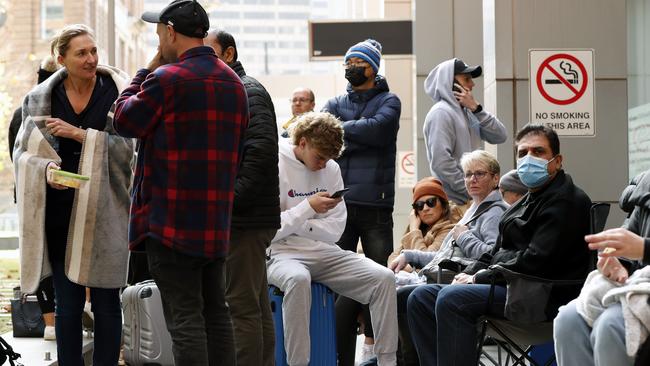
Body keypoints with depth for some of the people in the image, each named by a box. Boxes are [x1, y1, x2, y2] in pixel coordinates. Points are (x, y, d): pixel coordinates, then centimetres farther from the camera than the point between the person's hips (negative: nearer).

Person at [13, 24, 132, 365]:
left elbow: (130, 147, -9)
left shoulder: (117, 93, -3)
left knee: (106, 303, 4)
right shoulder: (40, 99, 4)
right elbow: (22, 152, 6)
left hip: (104, 212, -2)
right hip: (59, 213, 2)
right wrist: (46, 168, -15)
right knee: (67, 304, 8)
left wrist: (80, 134, -15)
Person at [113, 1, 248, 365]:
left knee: (185, 316, -6)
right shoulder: (235, 83, 13)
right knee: (215, 310, 14)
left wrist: (146, 70, 8)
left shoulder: (167, 79, -13)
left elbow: (125, 120, 0)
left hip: (172, 222, -7)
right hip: (216, 221, 7)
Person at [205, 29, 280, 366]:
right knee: (256, 307, 12)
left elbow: (261, 152, -20)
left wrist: (228, 200, -22)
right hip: (239, 218, 10)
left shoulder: (248, 92, -8)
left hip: (245, 220, -10)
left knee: (242, 307, -10)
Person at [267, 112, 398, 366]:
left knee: (384, 278, -15)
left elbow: (335, 230, 3)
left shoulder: (331, 168, 7)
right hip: (282, 253, -5)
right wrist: (308, 208, -17)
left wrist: (297, 224, -9)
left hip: (323, 252, 5)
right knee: (298, 279, -41)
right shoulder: (276, 166, -7)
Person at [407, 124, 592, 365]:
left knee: (452, 298, -30)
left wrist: (479, 278, -12)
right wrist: (470, 274, 5)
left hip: (545, 297, -10)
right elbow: (497, 252, 26)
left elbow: (536, 261, -19)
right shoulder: (528, 201, 23)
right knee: (421, 297, 2)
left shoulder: (565, 201, -9)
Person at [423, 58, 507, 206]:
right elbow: (441, 163, -17)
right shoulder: (441, 113, -8)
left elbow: (500, 136, 6)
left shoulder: (467, 112, 16)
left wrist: (476, 108, -4)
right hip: (454, 200, -8)